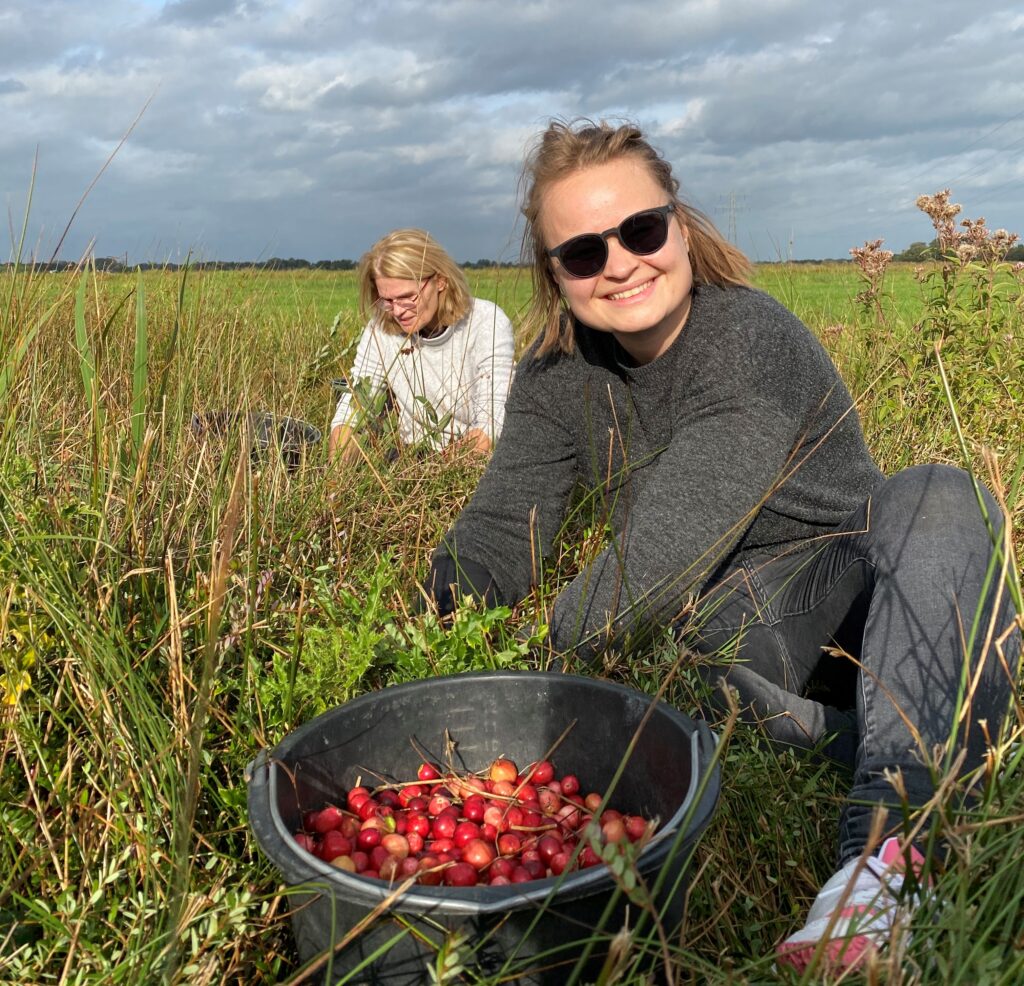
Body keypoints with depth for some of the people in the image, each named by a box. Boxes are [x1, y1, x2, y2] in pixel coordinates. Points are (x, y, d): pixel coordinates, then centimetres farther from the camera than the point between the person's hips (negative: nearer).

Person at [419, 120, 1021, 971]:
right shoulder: (557, 374, -5)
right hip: (740, 621, 3)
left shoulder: (752, 343, -26)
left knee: (940, 499, -33)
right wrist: (429, 624, -31)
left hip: (855, 577, -2)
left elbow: (668, 550, -34)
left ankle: (885, 837, -37)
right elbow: (501, 525, -12)